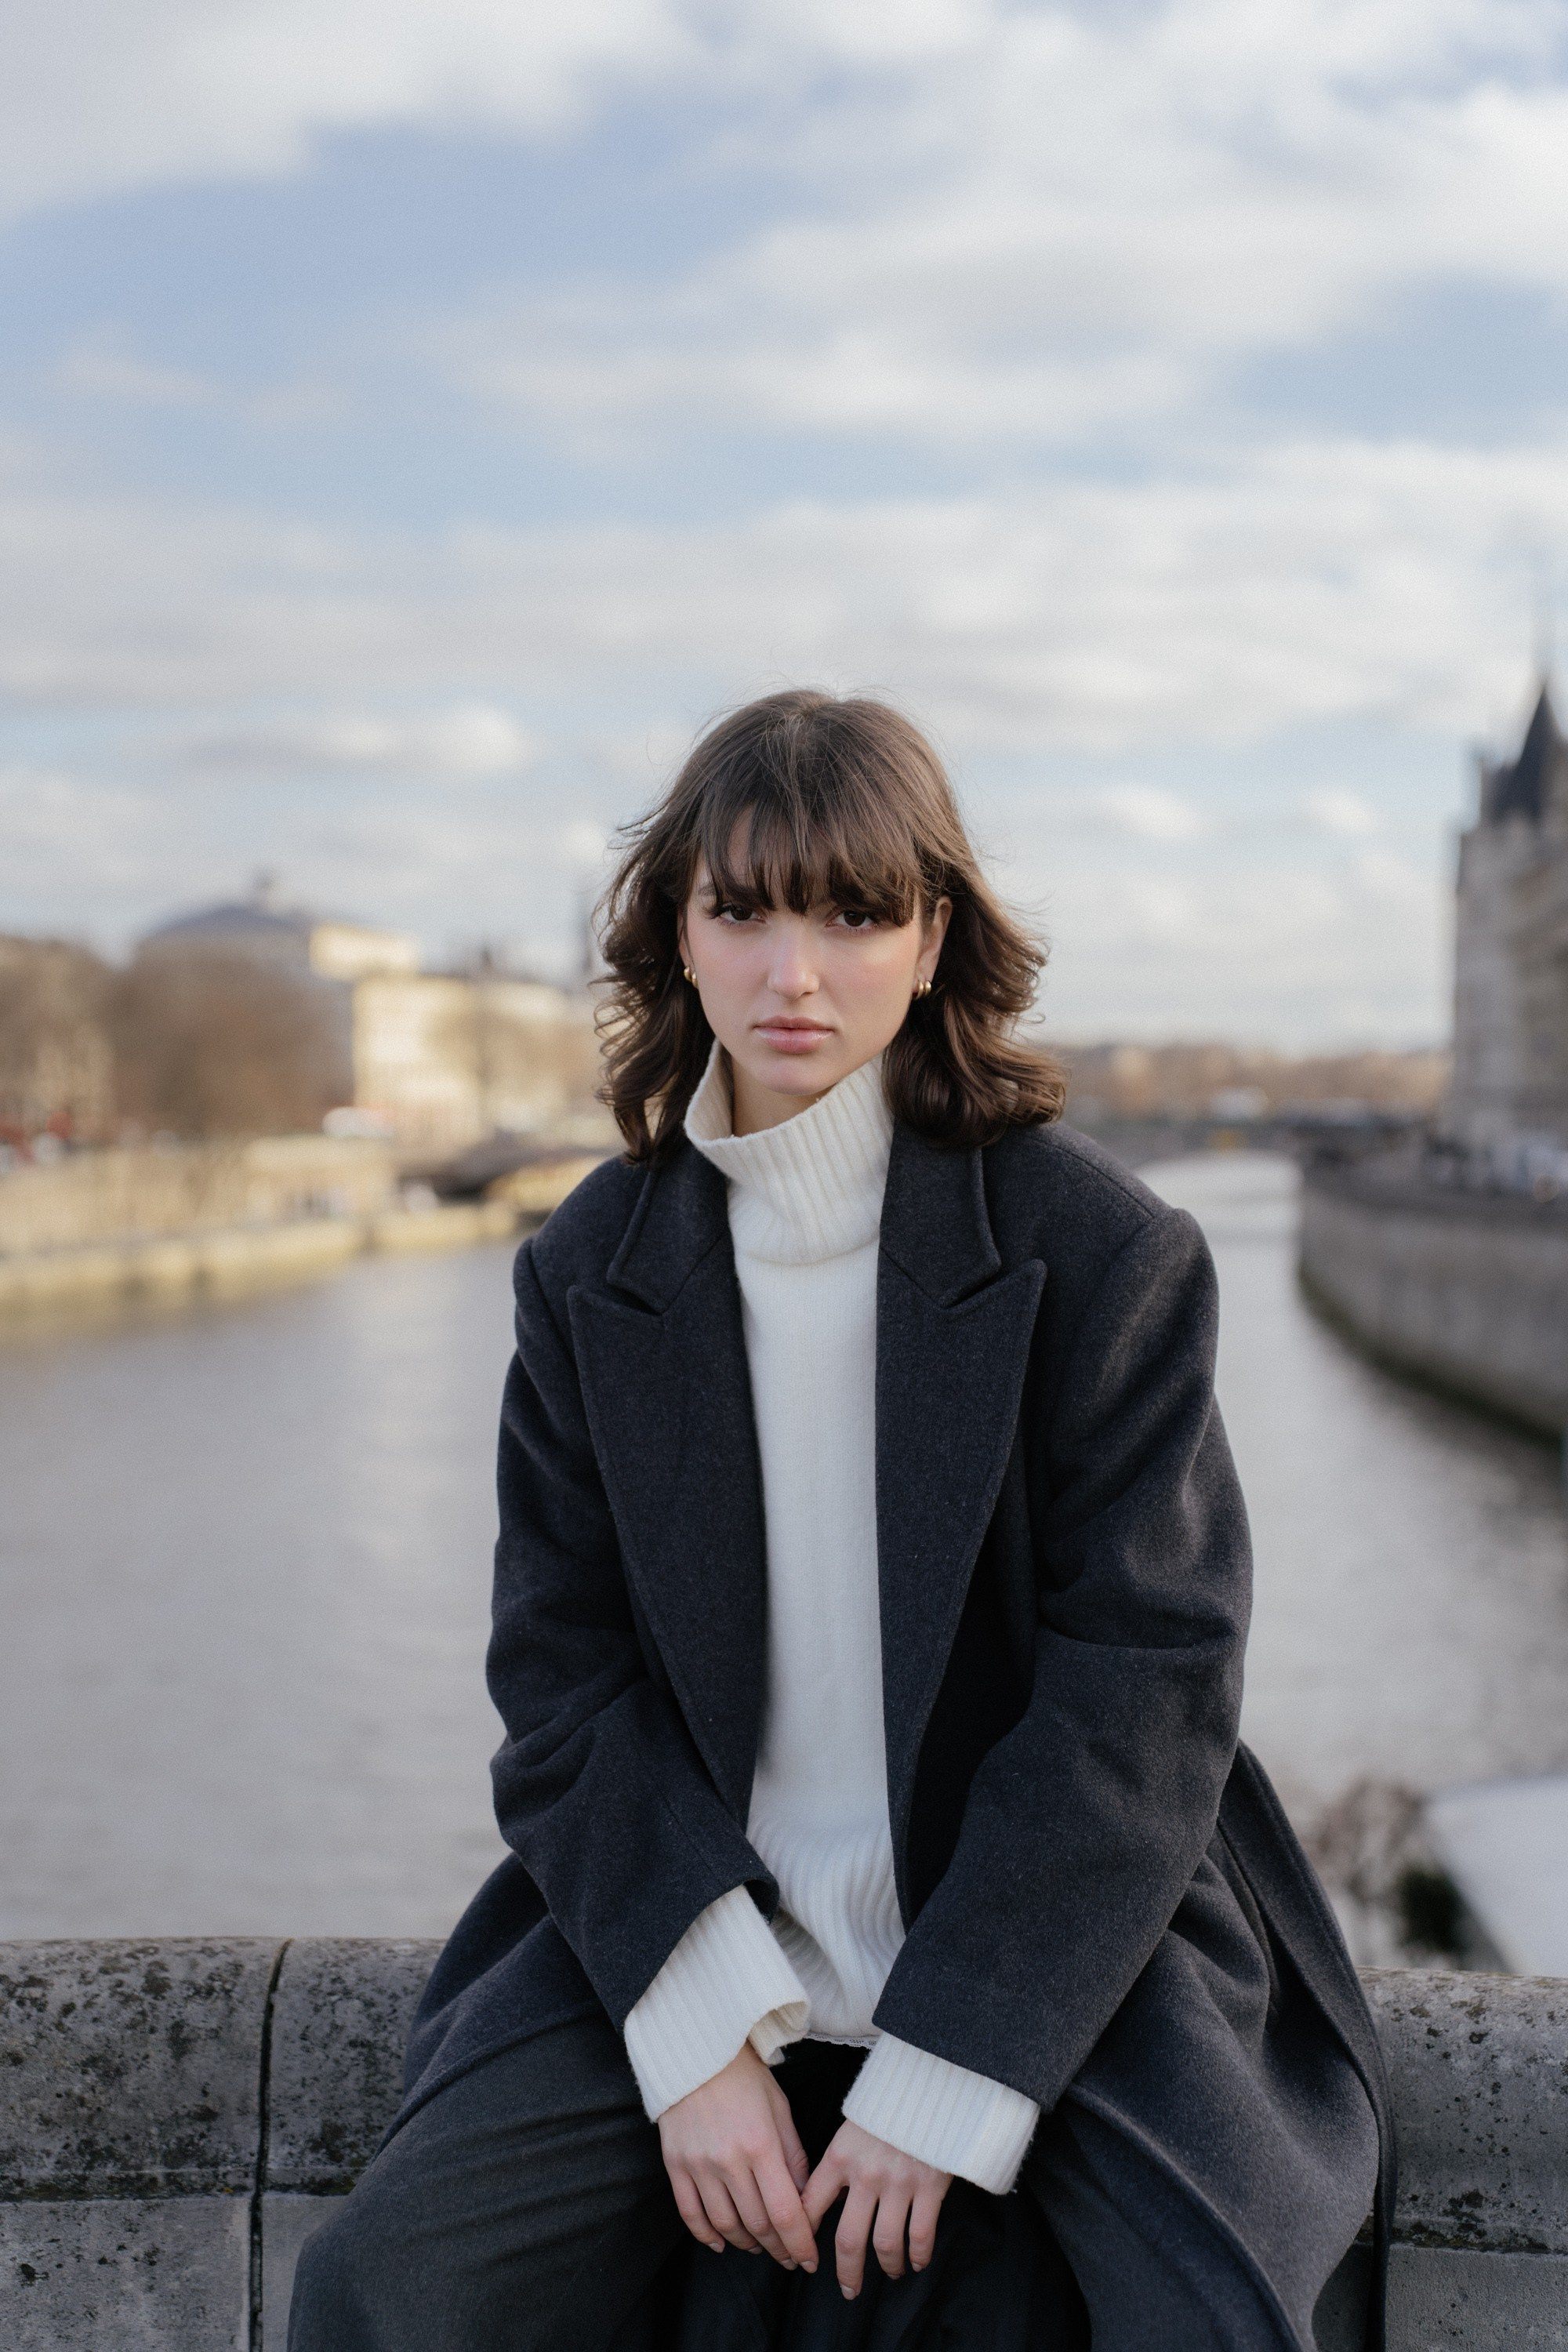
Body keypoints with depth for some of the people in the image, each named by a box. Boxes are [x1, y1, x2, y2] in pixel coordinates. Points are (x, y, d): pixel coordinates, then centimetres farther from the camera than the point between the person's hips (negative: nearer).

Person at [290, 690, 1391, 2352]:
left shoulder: (1103, 1251, -7)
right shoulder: (591, 1268, 4)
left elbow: (1145, 1688, -10)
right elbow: (563, 1670, 1)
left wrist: (941, 2087, -14)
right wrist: (701, 2034, -12)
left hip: (1060, 1959, -2)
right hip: (689, 1944, 2)